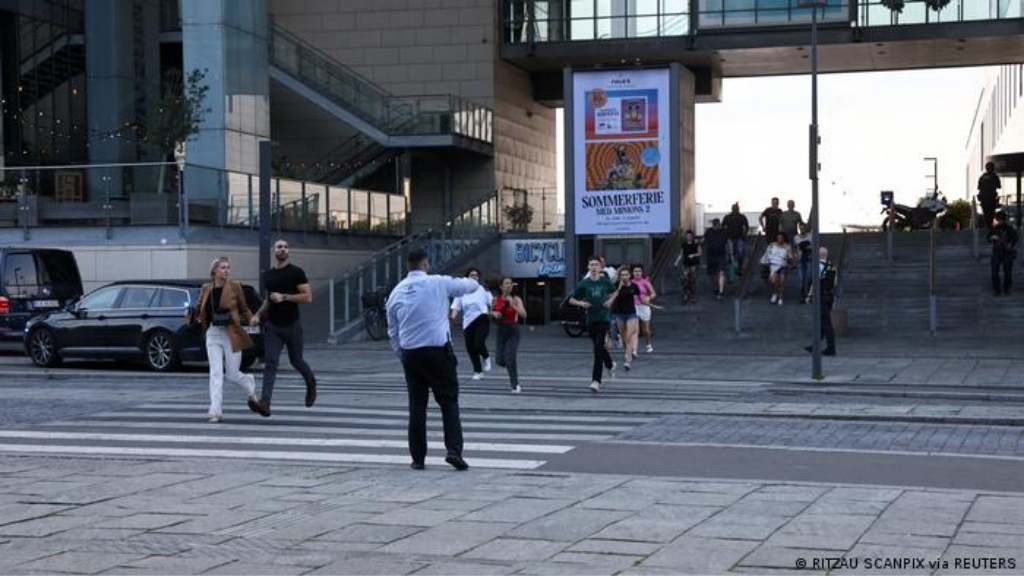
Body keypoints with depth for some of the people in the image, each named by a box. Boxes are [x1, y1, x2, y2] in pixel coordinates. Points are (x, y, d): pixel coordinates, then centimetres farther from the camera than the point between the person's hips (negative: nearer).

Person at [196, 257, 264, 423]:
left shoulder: (234, 286, -2)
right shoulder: (206, 289, 5)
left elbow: (244, 309, 5)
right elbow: (200, 311, 18)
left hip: (231, 334, -2)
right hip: (213, 334, 2)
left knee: (232, 375, 0)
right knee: (216, 373, -6)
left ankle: (252, 394, 30)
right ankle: (216, 412, -6)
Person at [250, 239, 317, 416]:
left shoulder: (296, 272, -6)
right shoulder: (268, 275, 11)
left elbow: (308, 297, -13)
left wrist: (284, 297, -20)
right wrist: (258, 315, 11)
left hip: (292, 325, -3)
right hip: (272, 326, 3)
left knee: (296, 361, 10)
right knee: (270, 362, -10)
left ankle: (311, 383, 43)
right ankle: (265, 403, -20)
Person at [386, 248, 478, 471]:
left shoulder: (396, 292, 9)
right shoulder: (438, 283, -3)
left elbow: (392, 332, 14)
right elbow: (470, 285, 13)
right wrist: (473, 282, 36)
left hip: (410, 353, 4)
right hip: (438, 351, -3)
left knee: (416, 405, 9)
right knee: (448, 402, 4)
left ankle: (418, 458, 10)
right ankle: (454, 450, -10)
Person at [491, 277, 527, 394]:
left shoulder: (516, 299, -8)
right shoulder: (496, 299, 2)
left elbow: (524, 315, -19)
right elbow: (492, 312, 20)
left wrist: (513, 305, -27)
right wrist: (494, 314, -3)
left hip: (513, 331, -4)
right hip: (501, 330, 4)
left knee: (510, 359, -17)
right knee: (500, 360, 3)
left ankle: (515, 385, -2)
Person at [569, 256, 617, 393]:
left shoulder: (605, 281, 1)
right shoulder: (584, 284, 0)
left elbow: (614, 293, 22)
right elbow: (571, 300, 5)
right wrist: (581, 303, -13)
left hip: (604, 318, -2)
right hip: (591, 319, 2)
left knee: (598, 348, -14)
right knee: (598, 348, 14)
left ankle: (596, 381, -15)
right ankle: (610, 365, 46)